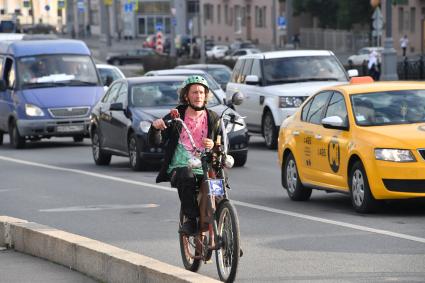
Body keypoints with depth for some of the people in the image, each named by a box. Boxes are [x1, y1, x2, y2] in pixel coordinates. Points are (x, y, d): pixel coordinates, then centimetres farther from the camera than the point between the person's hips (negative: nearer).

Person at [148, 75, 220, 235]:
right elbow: (155, 141, 2)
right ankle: (190, 219, -28)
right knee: (187, 176, -37)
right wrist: (155, 128, -19)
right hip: (179, 168, -1)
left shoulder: (213, 119, 12)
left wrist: (214, 146, -10)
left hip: (205, 170, 1)